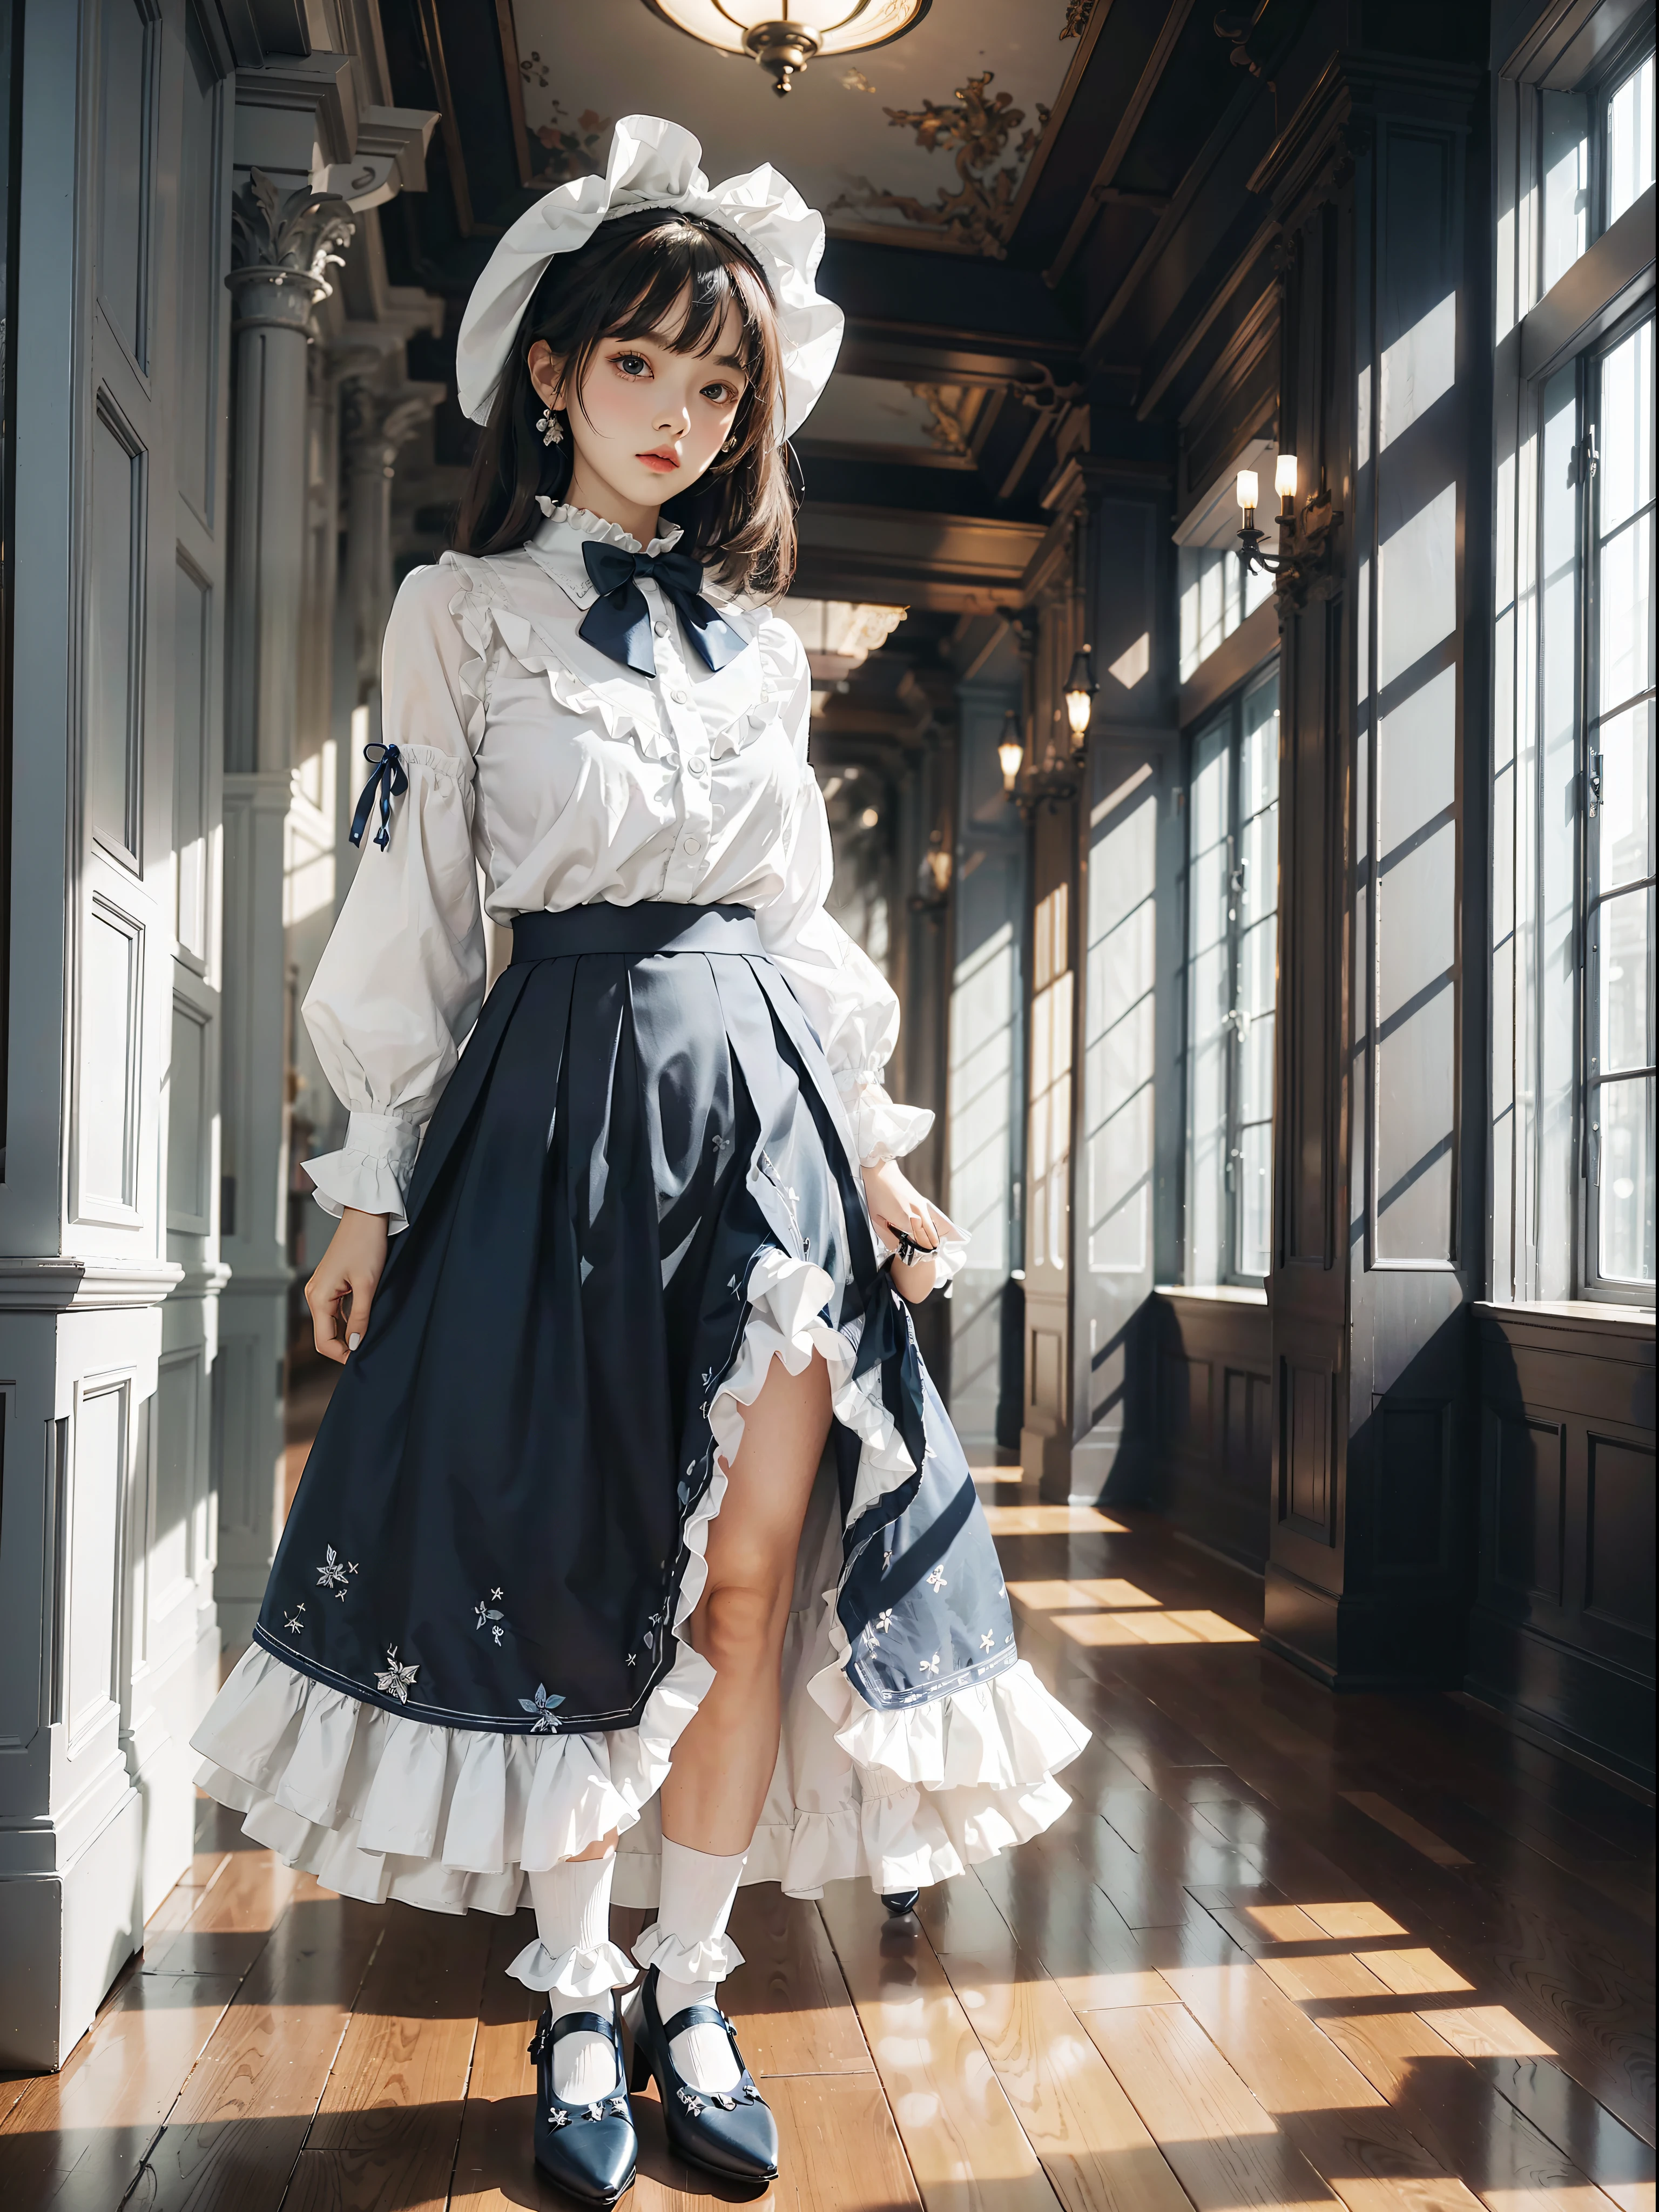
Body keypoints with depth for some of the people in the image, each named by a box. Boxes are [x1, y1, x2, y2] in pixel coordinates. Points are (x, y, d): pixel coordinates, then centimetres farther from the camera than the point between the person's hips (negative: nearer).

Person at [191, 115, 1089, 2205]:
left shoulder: (764, 643, 16)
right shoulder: (461, 612, 6)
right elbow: (410, 905, 2)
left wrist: (875, 1148, 9)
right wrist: (373, 1184, -3)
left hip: (772, 1108, 4)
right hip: (567, 1107, -3)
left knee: (751, 1578, 2)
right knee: (574, 1577, 1)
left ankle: (690, 1997, 20)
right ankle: (576, 2014, 22)